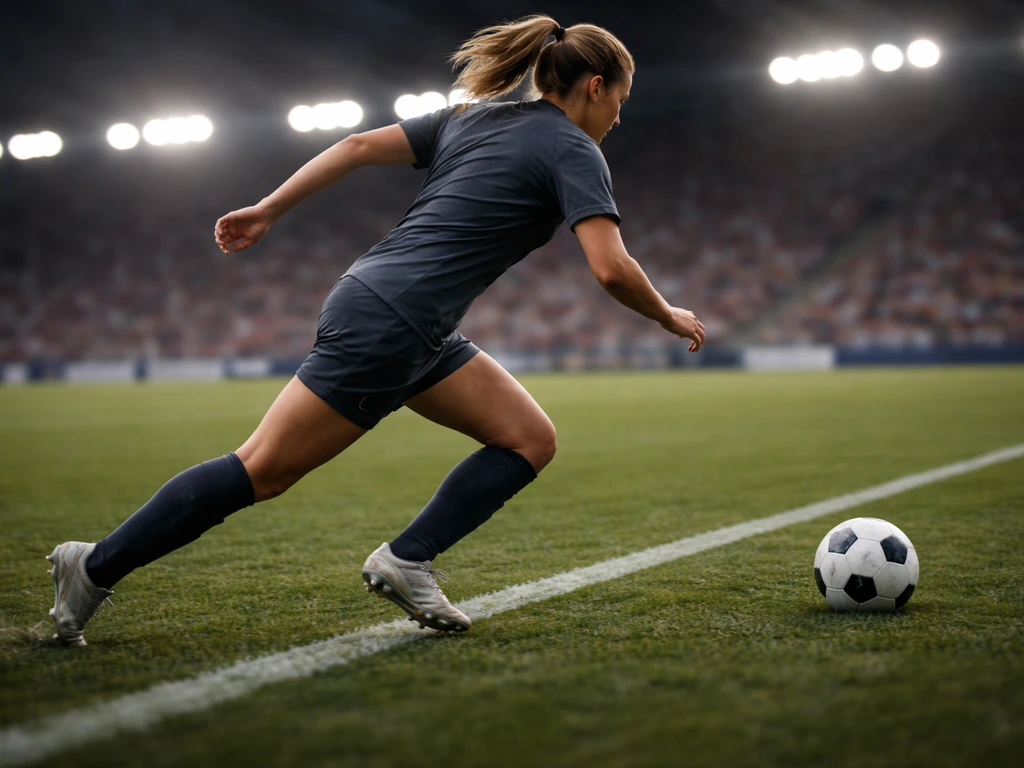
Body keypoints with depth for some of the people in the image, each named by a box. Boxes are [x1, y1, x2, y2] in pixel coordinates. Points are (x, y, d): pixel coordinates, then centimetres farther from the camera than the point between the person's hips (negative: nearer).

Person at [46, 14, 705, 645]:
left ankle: (407, 560, 3)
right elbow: (612, 268, -16)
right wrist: (669, 316, 2)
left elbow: (360, 145, 13)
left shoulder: (473, 117, 17)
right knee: (263, 470, -3)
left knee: (532, 441, 6)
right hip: (388, 324, -9)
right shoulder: (574, 152, -5)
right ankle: (96, 567, 6)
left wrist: (267, 210, 15)